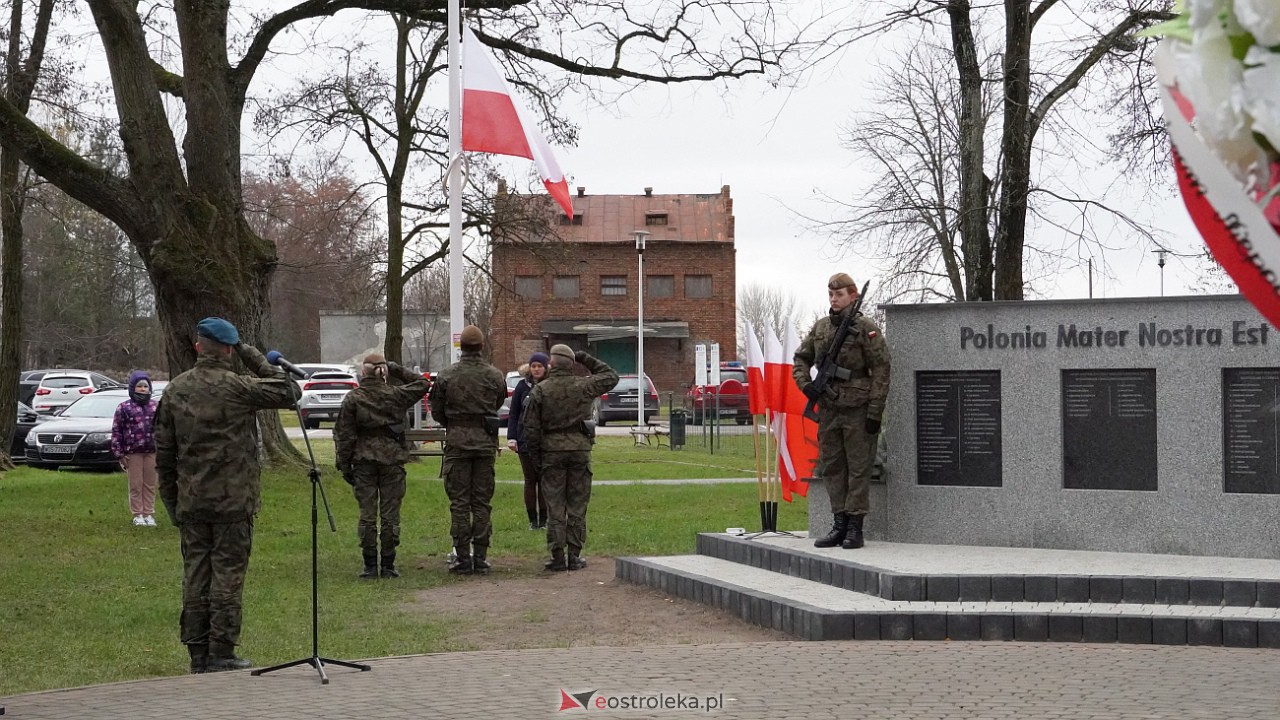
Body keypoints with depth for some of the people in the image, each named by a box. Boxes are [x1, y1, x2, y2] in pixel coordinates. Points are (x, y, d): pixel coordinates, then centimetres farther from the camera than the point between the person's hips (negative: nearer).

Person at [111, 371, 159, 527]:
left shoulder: (155, 407, 8)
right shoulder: (124, 408, -1)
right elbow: (116, 431, -1)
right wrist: (119, 454, -5)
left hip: (151, 451, 3)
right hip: (132, 453, -3)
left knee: (150, 485, 6)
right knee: (135, 485, 2)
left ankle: (149, 514, 13)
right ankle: (137, 515, 9)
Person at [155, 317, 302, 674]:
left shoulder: (175, 390, 6)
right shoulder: (237, 387, -11)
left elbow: (163, 452, 10)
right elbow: (290, 392, -3)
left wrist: (172, 501, 17)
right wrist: (254, 358, 2)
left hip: (190, 503, 5)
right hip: (232, 500, -5)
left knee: (195, 574, 10)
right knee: (228, 574, 0)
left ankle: (197, 653, 14)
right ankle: (221, 654, 0)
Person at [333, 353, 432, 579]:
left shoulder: (352, 399, -3)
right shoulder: (395, 395, -2)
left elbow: (344, 435, -2)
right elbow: (423, 383, 15)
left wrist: (345, 465, 5)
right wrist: (397, 370, 11)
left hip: (364, 461, 0)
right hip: (392, 460, 0)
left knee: (367, 514, 4)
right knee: (390, 515, 5)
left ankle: (370, 566, 4)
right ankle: (388, 566, 6)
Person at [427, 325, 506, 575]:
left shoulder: (446, 376, -4)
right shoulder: (495, 376, -1)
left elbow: (436, 411, 4)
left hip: (457, 442, -2)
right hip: (486, 442, 2)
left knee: (459, 502, 2)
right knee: (482, 501, 6)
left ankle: (462, 557, 1)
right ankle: (480, 557, 6)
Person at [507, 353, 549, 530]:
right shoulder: (522, 386, 5)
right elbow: (513, 414, 7)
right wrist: (511, 438, -2)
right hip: (525, 440, 2)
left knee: (545, 480, 0)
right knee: (530, 480, 5)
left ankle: (543, 519, 7)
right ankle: (532, 520, 10)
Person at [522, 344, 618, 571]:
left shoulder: (539, 391, -3)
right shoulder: (584, 386, 0)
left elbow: (531, 427, -3)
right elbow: (611, 377, 18)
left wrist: (536, 451, 9)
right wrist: (587, 359, 18)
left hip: (552, 451, -1)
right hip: (580, 448, 1)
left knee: (555, 507, 3)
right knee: (577, 506, 7)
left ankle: (557, 557, 1)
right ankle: (574, 556, 7)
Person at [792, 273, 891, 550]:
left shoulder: (866, 328, -6)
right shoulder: (820, 327, 11)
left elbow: (881, 371, -8)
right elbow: (800, 359, 22)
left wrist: (875, 411, -13)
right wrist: (805, 383, 3)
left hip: (857, 410, -6)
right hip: (828, 408, 6)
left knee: (858, 468, -1)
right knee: (831, 468, 9)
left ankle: (855, 527, 3)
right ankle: (839, 524, 17)